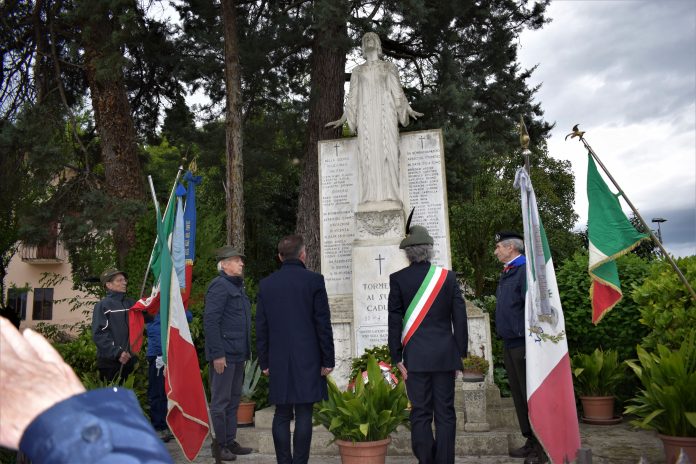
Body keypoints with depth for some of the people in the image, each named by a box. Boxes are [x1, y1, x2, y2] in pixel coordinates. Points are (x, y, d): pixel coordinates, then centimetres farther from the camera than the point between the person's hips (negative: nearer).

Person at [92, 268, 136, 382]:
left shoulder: (131, 303, 10)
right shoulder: (103, 305, -3)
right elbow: (98, 334, -11)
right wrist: (117, 353, -19)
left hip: (128, 360, 5)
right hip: (110, 362, -4)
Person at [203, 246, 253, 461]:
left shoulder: (237, 286, 16)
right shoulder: (219, 286, -12)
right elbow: (210, 322, -19)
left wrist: (245, 351, 16)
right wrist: (217, 354, -21)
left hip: (238, 354, 9)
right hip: (224, 355, -9)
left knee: (234, 400, 16)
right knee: (221, 402, 1)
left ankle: (230, 442, 25)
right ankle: (219, 445, 11)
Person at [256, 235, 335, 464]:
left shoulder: (266, 284, 6)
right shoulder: (314, 280, -5)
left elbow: (261, 327, 8)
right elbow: (323, 323, -6)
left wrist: (264, 362, 14)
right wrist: (328, 360, 0)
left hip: (278, 361, 3)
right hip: (307, 359, -3)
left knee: (281, 415, 9)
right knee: (303, 415, 1)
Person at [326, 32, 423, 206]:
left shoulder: (389, 67, 17)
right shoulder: (357, 71, 21)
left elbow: (397, 92, 13)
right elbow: (352, 98, 19)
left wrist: (409, 110, 4)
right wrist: (342, 120, 14)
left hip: (386, 113, -1)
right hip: (366, 115, 1)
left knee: (387, 150, -12)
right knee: (367, 152, -10)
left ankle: (389, 193, -15)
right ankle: (371, 196, -13)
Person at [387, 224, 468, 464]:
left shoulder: (397, 279, -4)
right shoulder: (447, 276, 0)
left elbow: (394, 321, -4)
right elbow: (460, 317, 2)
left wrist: (397, 358, 2)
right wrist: (460, 354, 10)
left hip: (415, 357, -1)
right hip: (445, 355, 2)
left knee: (420, 414, 6)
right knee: (445, 413, 9)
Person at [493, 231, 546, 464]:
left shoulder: (525, 270, -13)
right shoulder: (506, 273, 15)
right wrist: (504, 338, 17)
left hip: (523, 344, -9)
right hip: (509, 344, 9)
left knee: (531, 395, -2)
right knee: (518, 395, 14)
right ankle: (531, 441, 25)